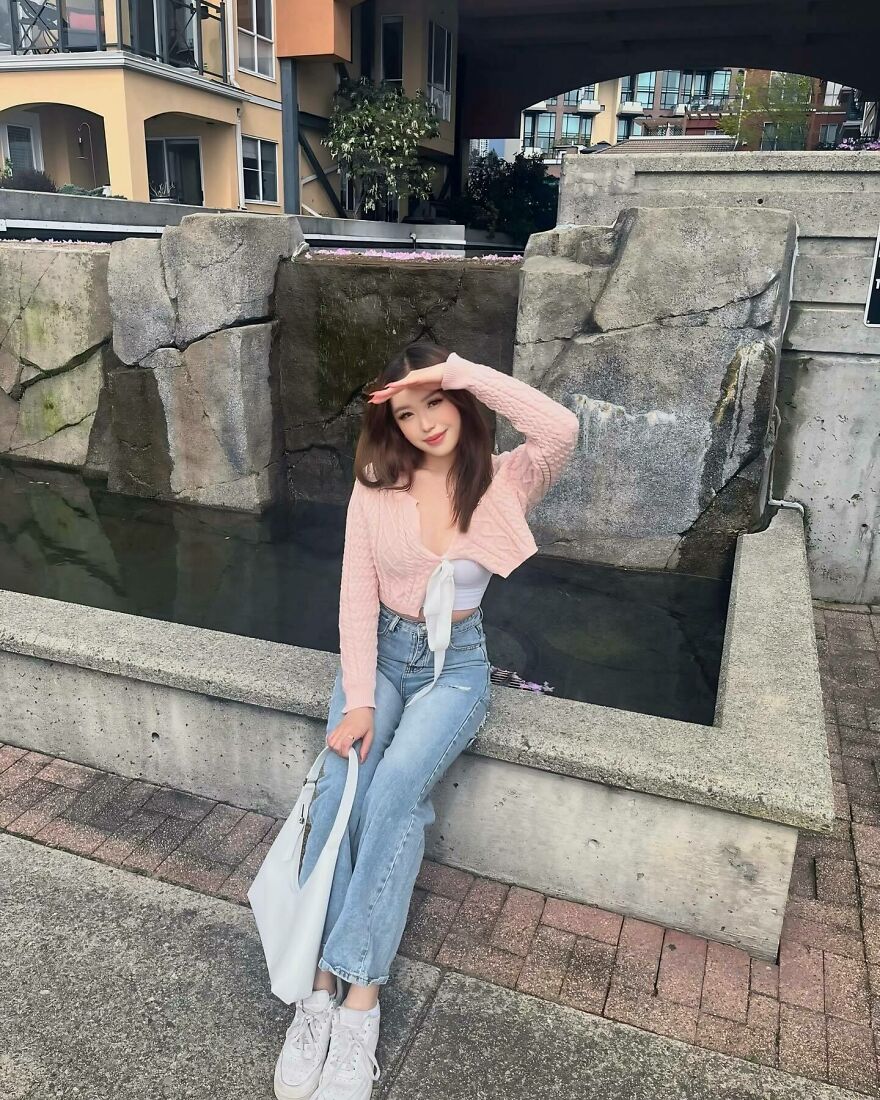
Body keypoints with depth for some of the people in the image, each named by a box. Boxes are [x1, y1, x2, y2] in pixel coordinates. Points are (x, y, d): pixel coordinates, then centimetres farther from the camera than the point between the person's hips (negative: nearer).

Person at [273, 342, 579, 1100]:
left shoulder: (503, 479, -5)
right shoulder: (376, 485, -2)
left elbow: (563, 431, -26)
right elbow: (358, 595, -6)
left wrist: (460, 371, -22)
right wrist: (358, 699, -16)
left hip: (455, 664, -2)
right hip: (381, 653, 2)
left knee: (397, 787, -29)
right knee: (341, 786, -24)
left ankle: (359, 997, -19)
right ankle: (322, 991, -15)